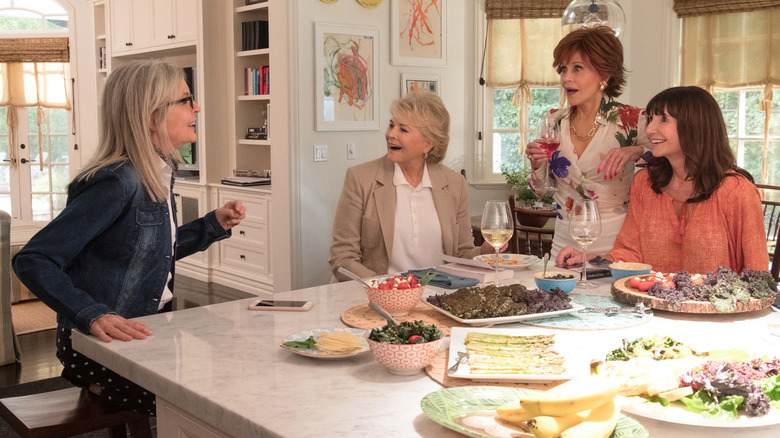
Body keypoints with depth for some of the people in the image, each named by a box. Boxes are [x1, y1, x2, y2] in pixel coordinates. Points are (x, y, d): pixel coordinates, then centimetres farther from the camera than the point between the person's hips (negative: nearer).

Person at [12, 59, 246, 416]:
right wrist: (92, 315, -34)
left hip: (145, 330, 9)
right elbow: (33, 261, -23)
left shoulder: (158, 174, 6)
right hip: (100, 347, -8)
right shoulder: (116, 184, -21)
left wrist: (215, 224, 10)